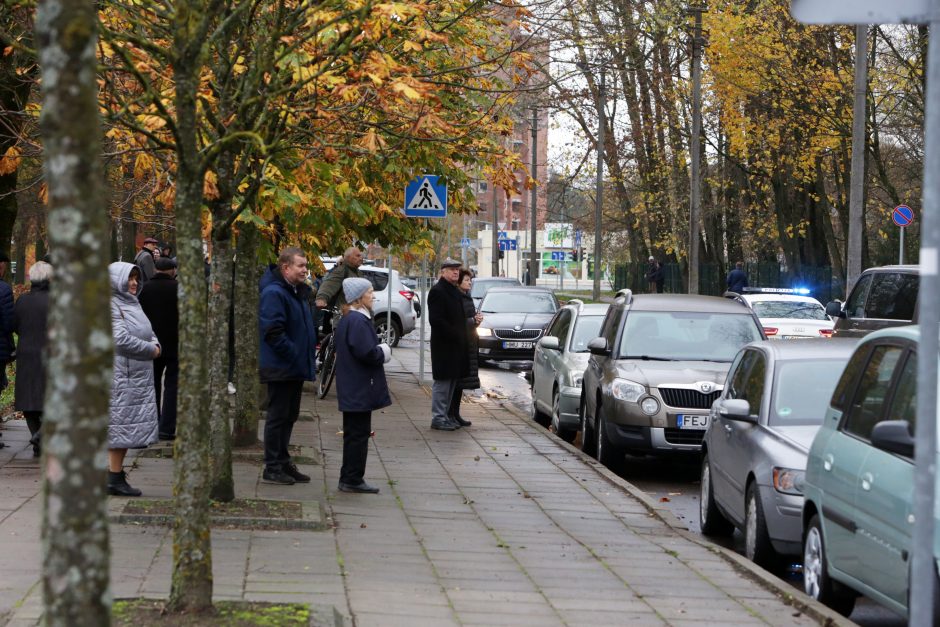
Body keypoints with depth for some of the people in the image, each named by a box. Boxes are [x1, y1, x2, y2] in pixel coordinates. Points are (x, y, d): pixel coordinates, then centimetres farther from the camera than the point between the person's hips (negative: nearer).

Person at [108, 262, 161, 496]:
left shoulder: (132, 303, 18)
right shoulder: (110, 305, -11)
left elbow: (149, 333, 21)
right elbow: (121, 338, -19)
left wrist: (155, 346, -2)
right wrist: (150, 350, -9)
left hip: (138, 376, 9)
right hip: (121, 374, -9)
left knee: (128, 427, 8)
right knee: (120, 423, -7)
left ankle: (116, 473, 12)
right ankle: (115, 478, -5)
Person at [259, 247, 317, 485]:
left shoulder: (297, 292, 15)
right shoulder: (274, 293, -17)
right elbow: (273, 332, -24)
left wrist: (308, 356, 14)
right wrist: (294, 355, -21)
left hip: (295, 368, 10)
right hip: (280, 368, -10)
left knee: (288, 416, 15)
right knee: (278, 416, -3)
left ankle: (282, 463, 23)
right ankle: (273, 468, 3)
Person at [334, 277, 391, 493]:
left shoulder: (347, 319, 13)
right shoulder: (358, 320, -20)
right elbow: (367, 353, -26)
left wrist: (380, 351, 8)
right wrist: (384, 352, -9)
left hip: (352, 390, 10)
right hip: (360, 388, -10)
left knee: (355, 433, 15)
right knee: (358, 433, -4)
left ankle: (349, 479, 21)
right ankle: (352, 480, 0)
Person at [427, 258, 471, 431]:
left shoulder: (455, 291, 18)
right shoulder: (437, 291, -12)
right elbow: (436, 319, -20)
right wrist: (454, 335, -19)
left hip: (456, 346, 10)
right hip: (443, 345, -10)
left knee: (451, 382, 13)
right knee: (442, 382, -6)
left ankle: (444, 415, 19)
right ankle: (438, 418, -2)